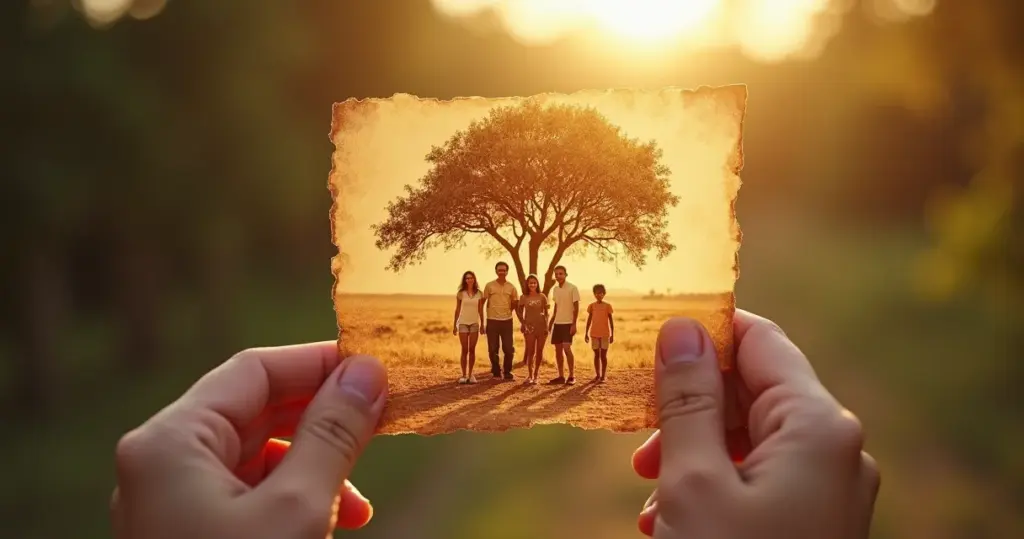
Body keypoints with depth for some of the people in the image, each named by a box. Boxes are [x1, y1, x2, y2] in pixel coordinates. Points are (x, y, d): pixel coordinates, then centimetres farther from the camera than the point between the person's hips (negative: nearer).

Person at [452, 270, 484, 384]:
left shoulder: (479, 293, 2)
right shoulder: (460, 293, -1)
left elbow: (480, 310, 5)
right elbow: (457, 310, 3)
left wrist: (482, 325, 3)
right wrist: (455, 325, 1)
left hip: (474, 323, 1)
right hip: (463, 323, -1)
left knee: (472, 350, 1)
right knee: (465, 350, -2)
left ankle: (471, 374, 8)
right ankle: (464, 375, 2)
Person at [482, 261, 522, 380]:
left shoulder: (511, 287, 5)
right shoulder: (489, 286, 0)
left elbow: (516, 306, 10)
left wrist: (522, 322, 9)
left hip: (507, 321, 1)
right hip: (492, 321, -1)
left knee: (509, 348, 1)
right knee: (493, 349, 4)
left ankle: (507, 372, 14)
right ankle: (496, 373, 15)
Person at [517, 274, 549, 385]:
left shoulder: (542, 297, 1)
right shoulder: (524, 297, 0)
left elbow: (546, 313, 4)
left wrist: (546, 326, -2)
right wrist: (522, 323, -2)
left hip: (541, 326, 1)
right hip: (529, 327, -1)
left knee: (539, 351, 5)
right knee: (530, 351, -1)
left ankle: (536, 374, 15)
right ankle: (530, 375, 6)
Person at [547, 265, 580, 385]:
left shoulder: (572, 288, -9)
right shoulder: (555, 289, 10)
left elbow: (576, 307, -10)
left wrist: (574, 324, -17)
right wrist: (551, 322, 16)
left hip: (568, 323, -7)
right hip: (557, 323, 7)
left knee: (567, 348, -15)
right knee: (558, 349, 6)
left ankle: (572, 376, -5)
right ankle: (561, 376, 13)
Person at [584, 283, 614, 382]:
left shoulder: (607, 306, -1)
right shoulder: (591, 306, 5)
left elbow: (611, 321, 1)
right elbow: (589, 320, 10)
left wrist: (612, 334, -2)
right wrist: (586, 333, 6)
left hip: (605, 334, -2)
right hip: (594, 334, 2)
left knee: (603, 355, -1)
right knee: (596, 354, 7)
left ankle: (603, 376, 3)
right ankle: (597, 375, 13)